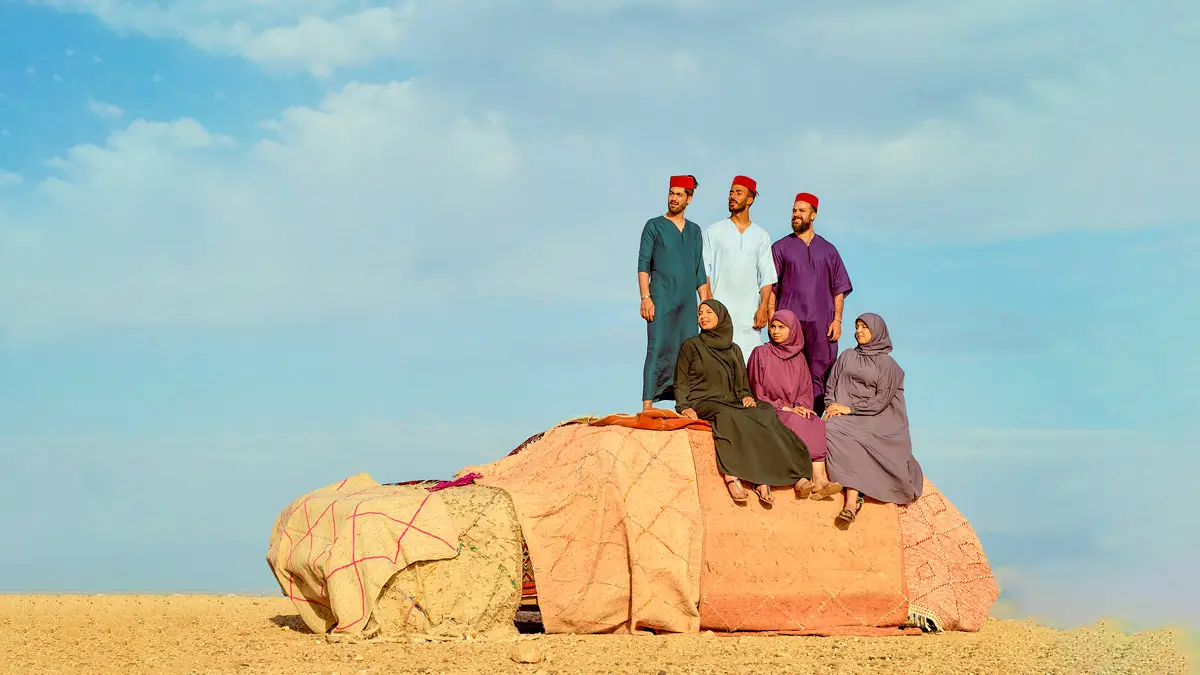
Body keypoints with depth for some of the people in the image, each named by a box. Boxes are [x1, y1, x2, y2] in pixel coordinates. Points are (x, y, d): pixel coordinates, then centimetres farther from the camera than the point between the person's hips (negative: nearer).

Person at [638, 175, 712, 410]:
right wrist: (645, 297, -12)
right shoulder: (654, 226, 3)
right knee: (658, 350, -10)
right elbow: (643, 265, -2)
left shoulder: (694, 230, 16)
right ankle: (648, 405, -13)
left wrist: (706, 302, 12)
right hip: (661, 299, -5)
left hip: (688, 301, 5)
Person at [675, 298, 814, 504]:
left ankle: (763, 481, -43)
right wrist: (684, 407, -11)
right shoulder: (691, 346, 12)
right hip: (703, 404, -4)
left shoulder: (733, 349, 23)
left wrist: (746, 396, -1)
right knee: (727, 416, -39)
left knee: (764, 412, -29)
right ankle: (732, 476, -50)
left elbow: (742, 383, 22)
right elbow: (681, 382, 7)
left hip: (731, 404, 4)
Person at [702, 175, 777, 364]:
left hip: (749, 314, 1)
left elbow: (767, 277, 9)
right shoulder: (714, 231, 10)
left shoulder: (761, 236, 14)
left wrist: (763, 307, -4)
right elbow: (704, 271, 4)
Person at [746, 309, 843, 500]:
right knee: (796, 423, -34)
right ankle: (818, 480, -35)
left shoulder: (798, 357, 17)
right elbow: (756, 392, -1)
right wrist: (783, 407, -10)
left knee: (817, 425, -27)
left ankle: (819, 478, -41)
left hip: (793, 411, 4)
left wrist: (801, 406, -6)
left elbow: (806, 389, 16)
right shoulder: (761, 354, 3)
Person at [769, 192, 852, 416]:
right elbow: (770, 288, 8)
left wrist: (837, 319, 2)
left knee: (819, 376, -3)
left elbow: (839, 289, 13)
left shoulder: (828, 250, 16)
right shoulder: (780, 248, 11)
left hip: (821, 323, 1)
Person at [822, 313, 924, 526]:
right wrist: (831, 406, -5)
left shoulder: (887, 364, 9)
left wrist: (851, 408, -11)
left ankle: (852, 499, -43)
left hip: (873, 418, -3)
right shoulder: (847, 356, 20)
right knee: (832, 429, -34)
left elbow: (882, 399, -1)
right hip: (842, 412, 3)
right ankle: (855, 495, -34)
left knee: (850, 438, -36)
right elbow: (831, 386, 16)